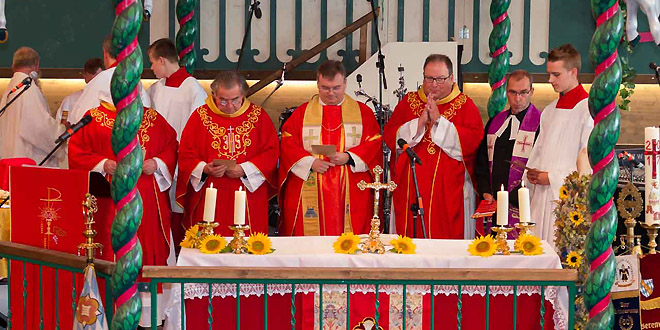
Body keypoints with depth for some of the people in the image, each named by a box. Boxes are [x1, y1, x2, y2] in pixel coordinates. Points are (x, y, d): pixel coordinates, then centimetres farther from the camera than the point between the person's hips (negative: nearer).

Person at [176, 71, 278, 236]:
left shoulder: (258, 115, 4)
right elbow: (186, 154, 3)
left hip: (250, 197, 0)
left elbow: (271, 151, 1)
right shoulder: (201, 116, 4)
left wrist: (245, 170, -13)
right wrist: (205, 169, -16)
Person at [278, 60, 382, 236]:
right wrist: (310, 162, -12)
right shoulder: (302, 113, 11)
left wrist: (348, 157, -13)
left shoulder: (363, 112, 10)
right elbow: (287, 144, 3)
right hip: (310, 191, 0)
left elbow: (374, 144, 2)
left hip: (351, 192, 0)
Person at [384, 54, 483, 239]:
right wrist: (420, 122, -11)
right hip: (410, 189, 2)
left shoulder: (465, 105, 4)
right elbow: (390, 137, 1)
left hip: (449, 192, -2)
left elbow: (473, 140, -11)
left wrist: (439, 121, -13)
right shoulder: (409, 102, 11)